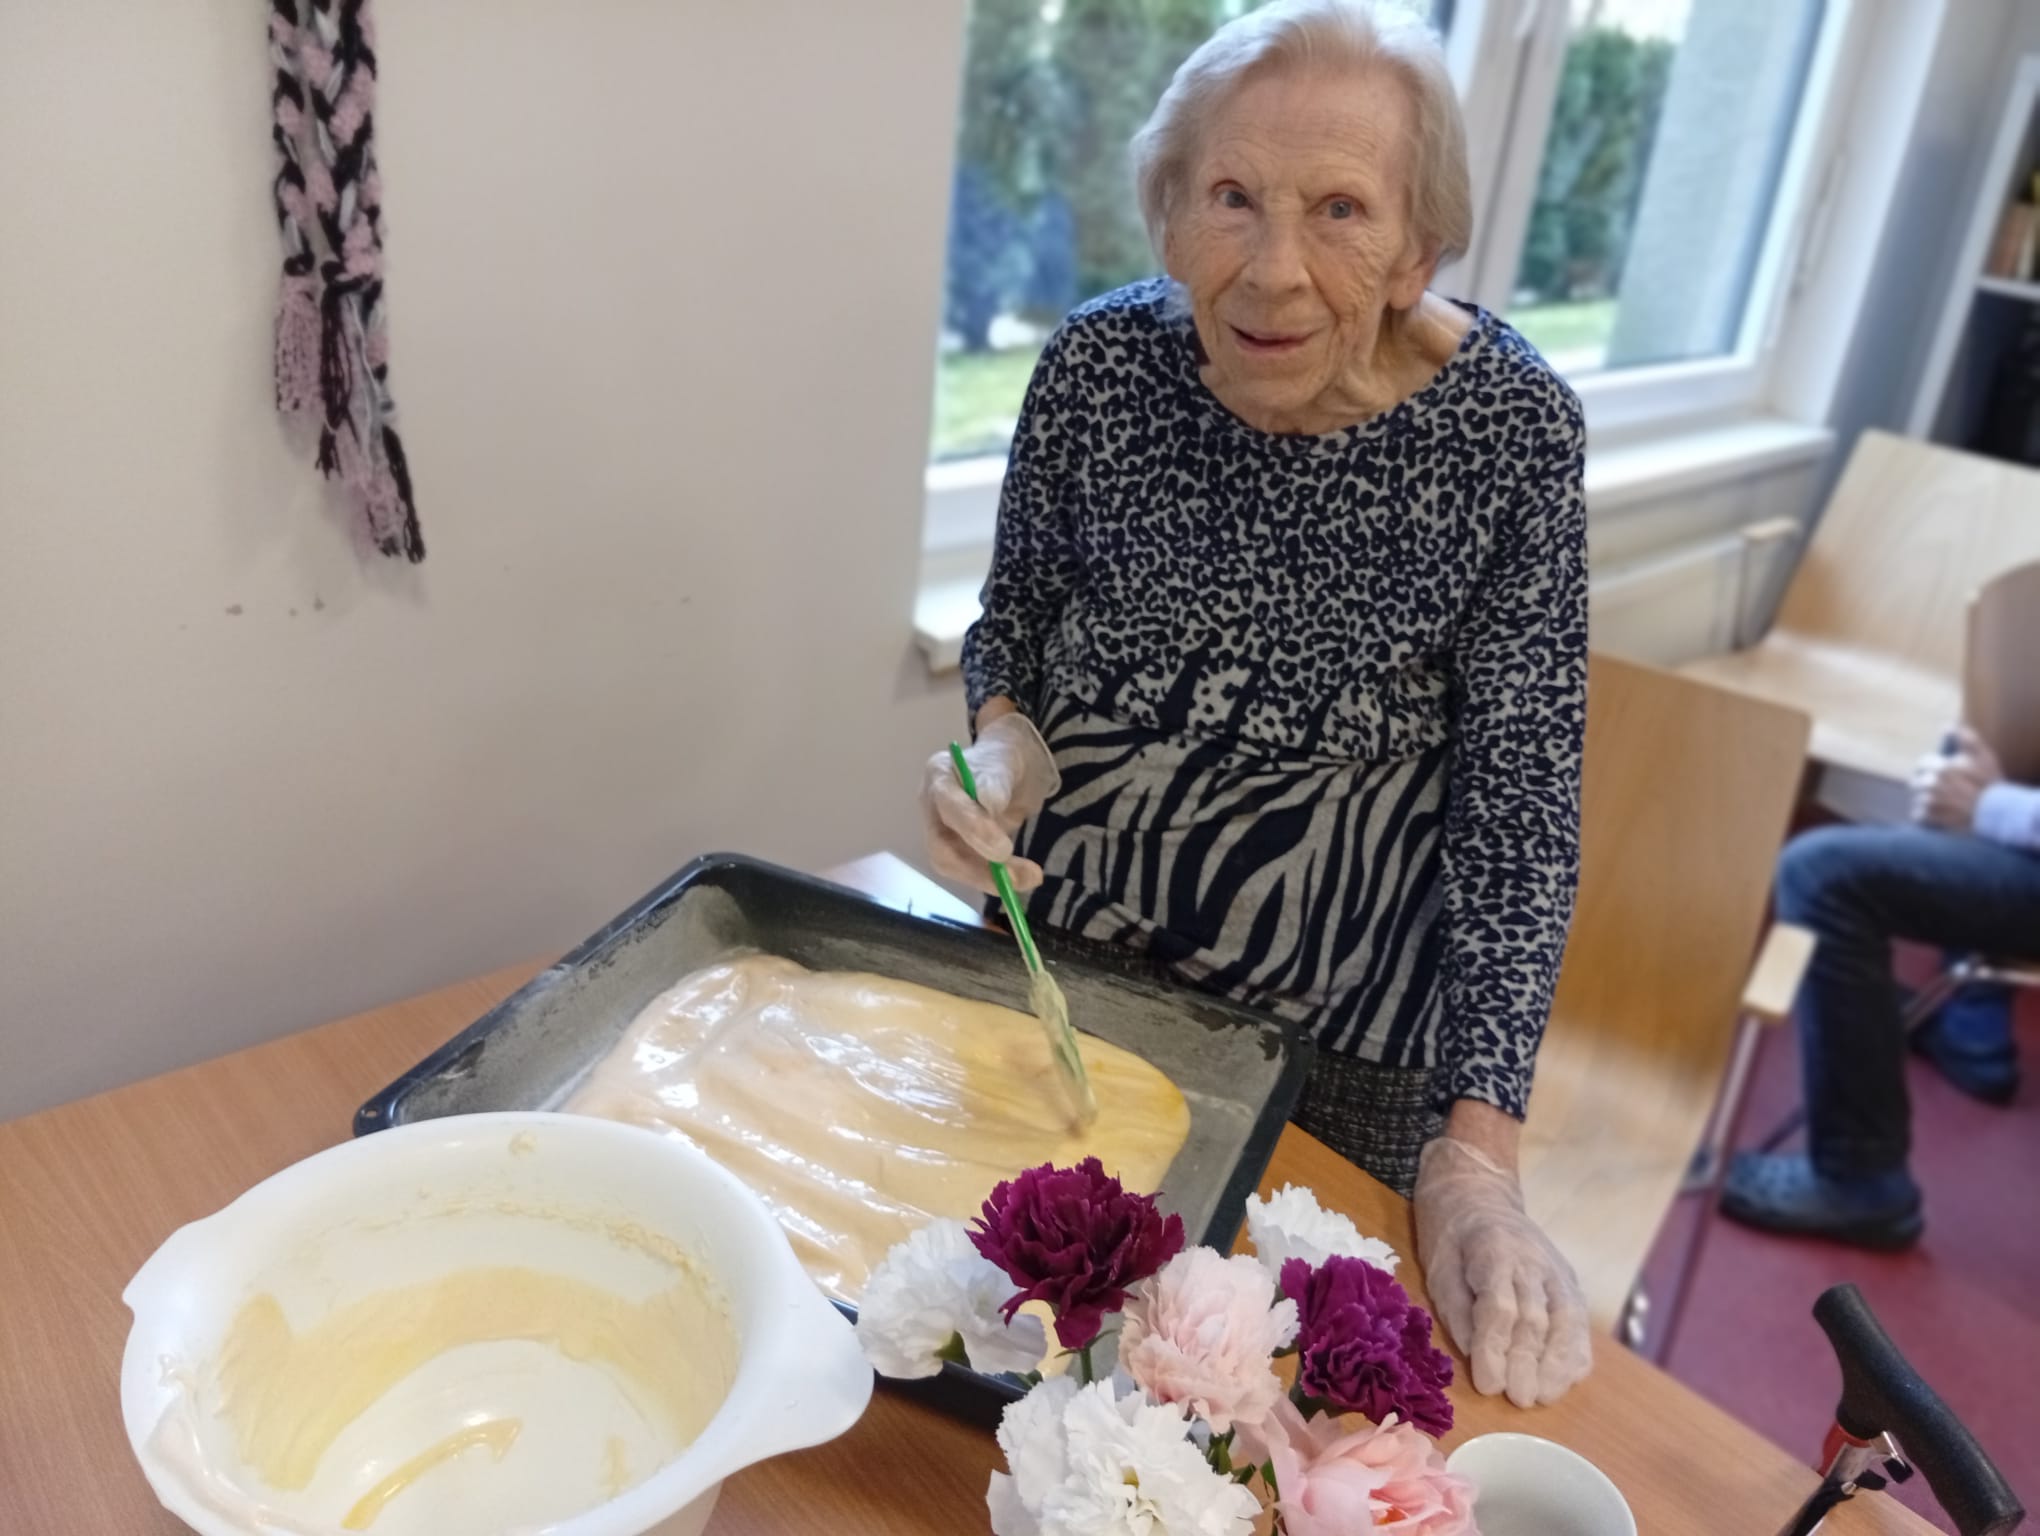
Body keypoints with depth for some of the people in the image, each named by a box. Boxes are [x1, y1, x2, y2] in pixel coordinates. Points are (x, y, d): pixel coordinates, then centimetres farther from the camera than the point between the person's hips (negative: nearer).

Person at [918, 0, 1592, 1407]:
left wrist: (1476, 1155, -22)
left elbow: (1520, 802, -16)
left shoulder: (1512, 431, -18)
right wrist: (1003, 745, -20)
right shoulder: (1100, 364, -13)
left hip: (1336, 1029, -1)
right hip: (1055, 955, 2)